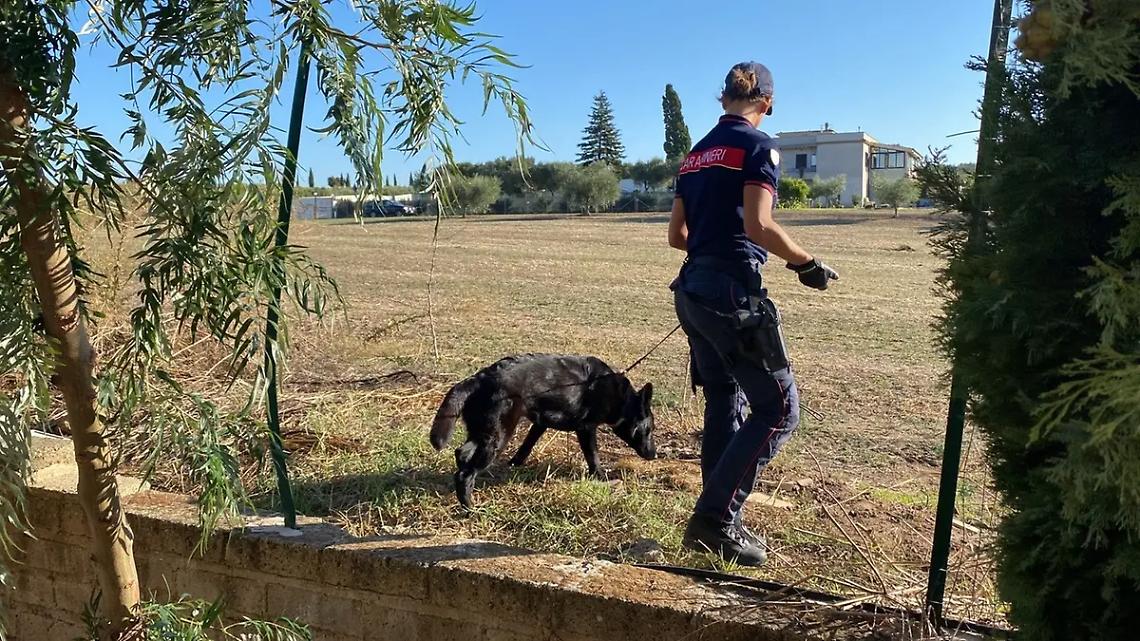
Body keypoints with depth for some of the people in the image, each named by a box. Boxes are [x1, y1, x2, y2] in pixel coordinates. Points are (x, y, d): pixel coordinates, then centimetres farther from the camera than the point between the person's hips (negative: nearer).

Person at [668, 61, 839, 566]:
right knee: (777, 410, -2)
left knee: (725, 405, 15)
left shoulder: (697, 153, 17)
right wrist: (808, 265, -5)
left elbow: (677, 235, 18)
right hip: (733, 293, -9)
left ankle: (718, 524, 20)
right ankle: (713, 519, -5)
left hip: (692, 290, 9)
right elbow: (759, 226, -18)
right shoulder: (759, 146, -6)